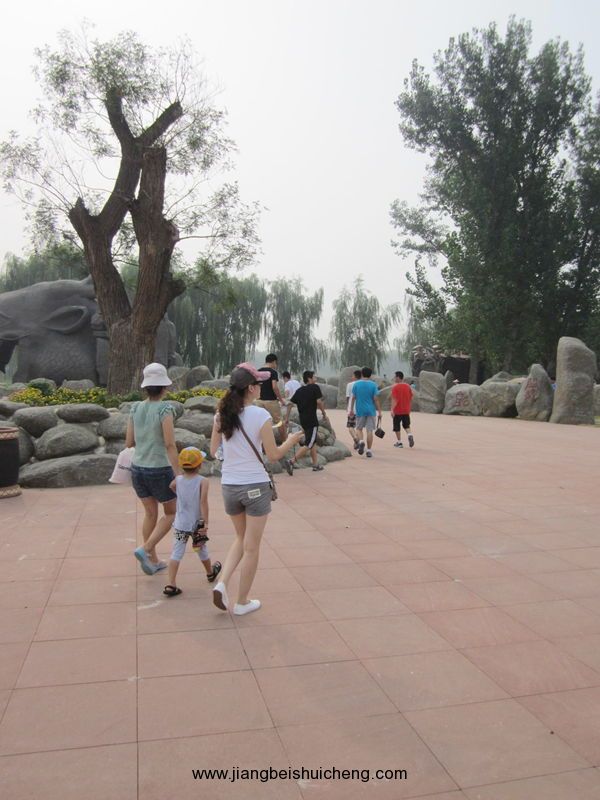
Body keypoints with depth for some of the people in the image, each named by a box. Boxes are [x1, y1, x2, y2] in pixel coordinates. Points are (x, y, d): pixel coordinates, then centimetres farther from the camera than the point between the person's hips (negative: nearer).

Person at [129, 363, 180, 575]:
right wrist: (179, 475, -19)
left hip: (138, 469, 6)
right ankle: (145, 549, -2)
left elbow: (129, 442, 5)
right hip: (160, 471, -6)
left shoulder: (136, 408, 1)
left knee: (150, 513, 19)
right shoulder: (164, 409, -16)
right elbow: (170, 445, -21)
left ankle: (153, 560, 25)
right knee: (171, 514, 14)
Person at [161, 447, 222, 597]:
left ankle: (171, 585, -8)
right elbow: (203, 502, -21)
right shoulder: (203, 482, -14)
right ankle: (210, 573, 43)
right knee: (202, 550, 19)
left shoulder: (177, 480, -3)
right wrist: (206, 523, -21)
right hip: (197, 524, -1)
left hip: (180, 524, 1)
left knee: (177, 553, 1)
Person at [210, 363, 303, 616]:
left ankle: (221, 583, 9)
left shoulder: (222, 415, -1)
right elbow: (273, 455, -10)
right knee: (251, 547, 10)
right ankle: (242, 602, 22)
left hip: (229, 486, 5)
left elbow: (213, 450, 9)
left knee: (241, 538, 25)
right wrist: (291, 441, 7)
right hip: (255, 486, -5)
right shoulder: (260, 415, -15)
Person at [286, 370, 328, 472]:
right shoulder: (315, 387, -7)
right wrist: (324, 413, -3)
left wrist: (287, 418, 13)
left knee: (313, 442, 19)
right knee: (308, 445, -5)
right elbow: (319, 402, -16)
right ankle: (292, 462, -16)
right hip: (312, 420, -8)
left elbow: (290, 404, 9)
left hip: (303, 420, 8)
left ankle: (316, 465, 24)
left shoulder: (299, 390, 12)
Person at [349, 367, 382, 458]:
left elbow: (353, 398, 2)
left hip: (360, 410, 1)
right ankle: (369, 451, 3)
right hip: (371, 411, -1)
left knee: (359, 428, 16)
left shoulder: (356, 384, 0)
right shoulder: (373, 385, -3)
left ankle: (361, 441, -11)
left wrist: (351, 410, 11)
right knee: (369, 430, 3)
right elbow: (376, 399, -5)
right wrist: (379, 412, -1)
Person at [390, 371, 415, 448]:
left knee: (396, 427, 8)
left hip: (397, 411, -5)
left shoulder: (395, 387, -12)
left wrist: (392, 409, -20)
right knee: (406, 425, 16)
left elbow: (394, 399, -18)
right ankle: (410, 435, -11)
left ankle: (399, 442, 11)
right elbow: (411, 398, 11)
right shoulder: (408, 386, 5)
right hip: (406, 410, 5)